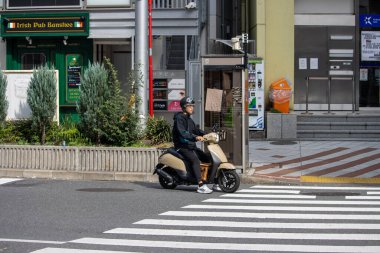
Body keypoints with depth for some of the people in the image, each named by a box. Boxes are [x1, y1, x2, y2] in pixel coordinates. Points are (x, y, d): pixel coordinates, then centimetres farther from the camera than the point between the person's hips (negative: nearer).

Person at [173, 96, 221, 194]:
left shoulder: (189, 119, 20)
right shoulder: (179, 118, -11)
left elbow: (195, 130, 24)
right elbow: (182, 133, -25)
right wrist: (195, 137, -39)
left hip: (191, 146, 10)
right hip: (182, 146, -10)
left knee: (208, 158, 3)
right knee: (195, 159, -32)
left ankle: (216, 184, 7)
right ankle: (201, 185, -39)